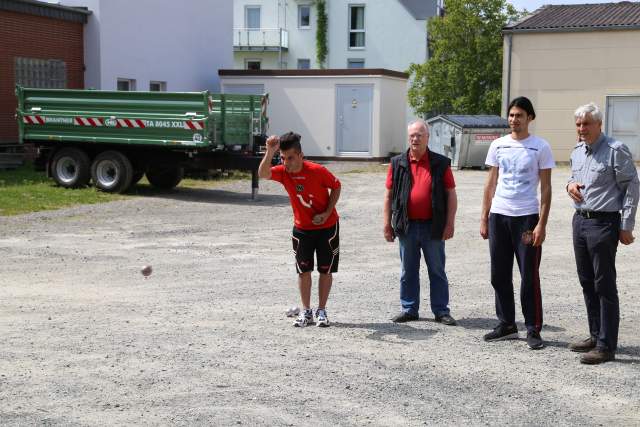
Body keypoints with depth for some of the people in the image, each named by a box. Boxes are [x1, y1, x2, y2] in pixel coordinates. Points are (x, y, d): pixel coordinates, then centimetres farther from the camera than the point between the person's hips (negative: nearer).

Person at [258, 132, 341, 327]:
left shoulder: (318, 171, -22)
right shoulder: (283, 172, -15)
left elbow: (336, 187, -6)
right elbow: (262, 174, -35)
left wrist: (327, 212, -14)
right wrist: (270, 152, -49)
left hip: (327, 226, -2)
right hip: (302, 228, 3)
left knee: (325, 270, 4)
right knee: (303, 270, 4)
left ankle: (322, 311, 16)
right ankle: (306, 312, 14)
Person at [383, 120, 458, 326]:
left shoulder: (441, 163, 1)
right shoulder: (397, 163, 5)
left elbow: (451, 194, 1)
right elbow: (389, 195, 7)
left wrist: (450, 223, -5)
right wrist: (387, 224, 3)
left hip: (433, 226, -1)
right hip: (406, 226, 2)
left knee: (437, 270, 6)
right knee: (408, 271, 10)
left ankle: (441, 311, 14)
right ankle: (409, 309, 21)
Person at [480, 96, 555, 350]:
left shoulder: (540, 147, -1)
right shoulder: (498, 145, 10)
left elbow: (546, 189, -3)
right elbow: (490, 184, 13)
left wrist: (541, 224, -10)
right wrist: (484, 219, 8)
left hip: (526, 216, -4)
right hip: (498, 215, 4)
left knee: (529, 276, -2)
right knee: (499, 275, 9)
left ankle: (533, 330, 6)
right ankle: (506, 324, 21)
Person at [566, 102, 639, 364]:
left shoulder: (616, 150, -12)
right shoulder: (577, 151, 12)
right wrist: (570, 184, 3)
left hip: (604, 223, -8)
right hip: (580, 220, 8)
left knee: (604, 285, -5)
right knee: (587, 283, 14)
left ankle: (606, 346, -1)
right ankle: (596, 335, 26)